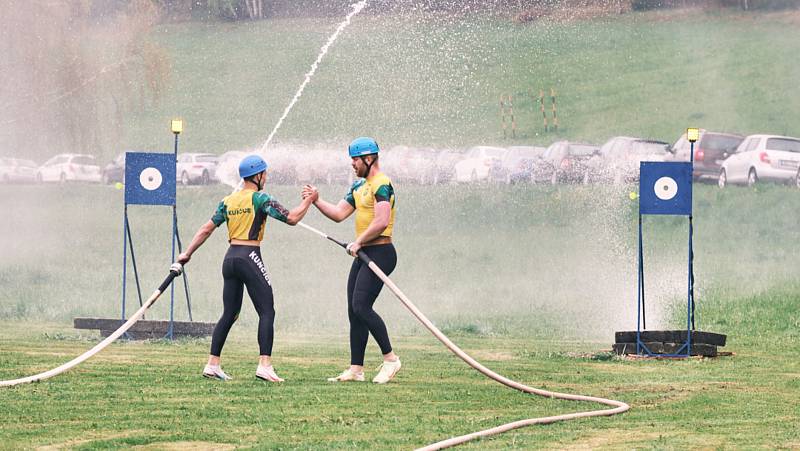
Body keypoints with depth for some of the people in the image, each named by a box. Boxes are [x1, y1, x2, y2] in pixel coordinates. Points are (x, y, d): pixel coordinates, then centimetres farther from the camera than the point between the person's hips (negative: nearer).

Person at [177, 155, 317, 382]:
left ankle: (212, 365, 9)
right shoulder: (260, 199, -6)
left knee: (229, 314, 13)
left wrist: (188, 253, 17)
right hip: (250, 257, -7)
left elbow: (207, 229, 12)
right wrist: (309, 200, 2)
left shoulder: (228, 201, 12)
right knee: (266, 312, -5)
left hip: (230, 258, 7)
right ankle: (265, 365, -17)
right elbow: (291, 218, -12)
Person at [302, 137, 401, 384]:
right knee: (354, 312, 7)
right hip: (363, 254, 10)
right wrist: (316, 201, 7)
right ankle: (356, 369, 9)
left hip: (380, 252, -10)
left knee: (361, 306, -18)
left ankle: (390, 359, -10)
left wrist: (358, 243, -16)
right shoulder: (360, 187, 19)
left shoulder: (381, 184, -12)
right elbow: (339, 214, 20)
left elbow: (382, 221, -22)